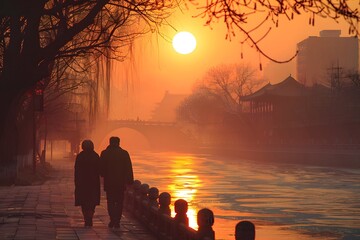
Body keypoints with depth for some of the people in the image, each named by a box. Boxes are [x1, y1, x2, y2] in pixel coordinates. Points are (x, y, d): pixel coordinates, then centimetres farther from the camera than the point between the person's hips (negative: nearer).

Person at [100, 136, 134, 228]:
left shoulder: (104, 153, -3)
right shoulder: (124, 153, -2)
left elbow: (101, 169, 1)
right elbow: (129, 169, -2)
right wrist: (129, 181, 3)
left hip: (109, 182, 0)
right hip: (121, 183, 0)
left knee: (110, 202, 8)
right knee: (119, 202, 8)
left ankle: (112, 220, -5)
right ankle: (117, 222, 3)